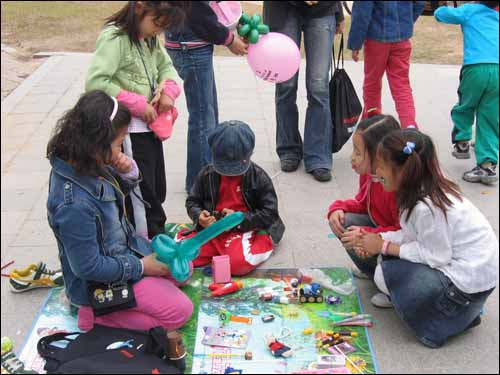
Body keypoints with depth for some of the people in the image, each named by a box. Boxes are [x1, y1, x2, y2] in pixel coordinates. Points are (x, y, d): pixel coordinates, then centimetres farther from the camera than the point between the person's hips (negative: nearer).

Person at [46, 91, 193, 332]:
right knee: (180, 311, -6)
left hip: (125, 249, 9)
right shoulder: (74, 204, -37)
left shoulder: (89, 166, -11)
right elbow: (87, 267, -28)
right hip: (101, 281, -9)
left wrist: (128, 173, -14)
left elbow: (116, 194, 10)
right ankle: (95, 311, -1)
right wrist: (140, 266, -16)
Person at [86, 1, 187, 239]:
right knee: (141, 194, 1)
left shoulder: (150, 38, 7)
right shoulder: (114, 38, -17)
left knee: (157, 190, 17)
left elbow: (166, 66, 20)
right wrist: (138, 105, -21)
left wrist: (169, 90, -3)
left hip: (150, 125, 8)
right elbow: (95, 82, -26)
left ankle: (156, 238, 32)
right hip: (128, 131, -8)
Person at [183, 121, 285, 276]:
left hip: (247, 230, -3)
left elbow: (270, 213, -6)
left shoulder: (259, 177, -5)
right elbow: (192, 201, 12)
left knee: (240, 263, -35)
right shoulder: (207, 174, 3)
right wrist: (199, 216, -12)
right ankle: (224, 251, 0)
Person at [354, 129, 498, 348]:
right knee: (389, 256, 6)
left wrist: (385, 246, -16)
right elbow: (415, 234, 7)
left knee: (384, 275, -9)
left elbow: (438, 256, -22)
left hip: (468, 281, -9)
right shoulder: (424, 188, -1)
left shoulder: (427, 207, -28)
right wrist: (380, 240, -6)